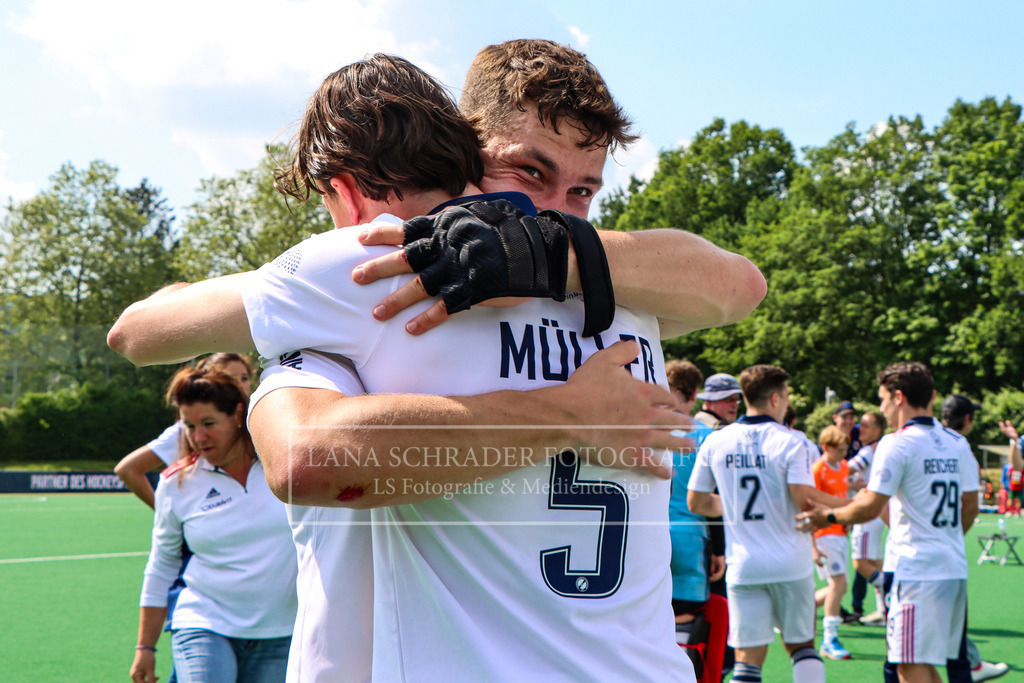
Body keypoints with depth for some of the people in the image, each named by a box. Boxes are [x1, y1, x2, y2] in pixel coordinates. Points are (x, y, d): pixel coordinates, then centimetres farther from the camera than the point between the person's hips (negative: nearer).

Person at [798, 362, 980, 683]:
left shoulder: (897, 444, -12)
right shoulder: (957, 443, 11)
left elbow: (870, 508, -14)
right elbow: (970, 506, 18)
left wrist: (828, 516, 2)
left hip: (917, 570, -8)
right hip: (956, 569, 8)